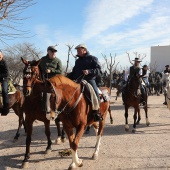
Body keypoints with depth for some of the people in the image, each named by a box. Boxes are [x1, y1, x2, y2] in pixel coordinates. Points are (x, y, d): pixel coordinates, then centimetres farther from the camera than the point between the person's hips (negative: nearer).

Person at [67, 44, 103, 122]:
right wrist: (68, 76, 10)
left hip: (89, 80, -6)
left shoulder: (92, 58, 4)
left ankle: (96, 112, -18)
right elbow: (74, 72, 28)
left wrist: (89, 71, -23)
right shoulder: (77, 61, 24)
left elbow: (98, 70, -6)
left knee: (95, 93, -28)